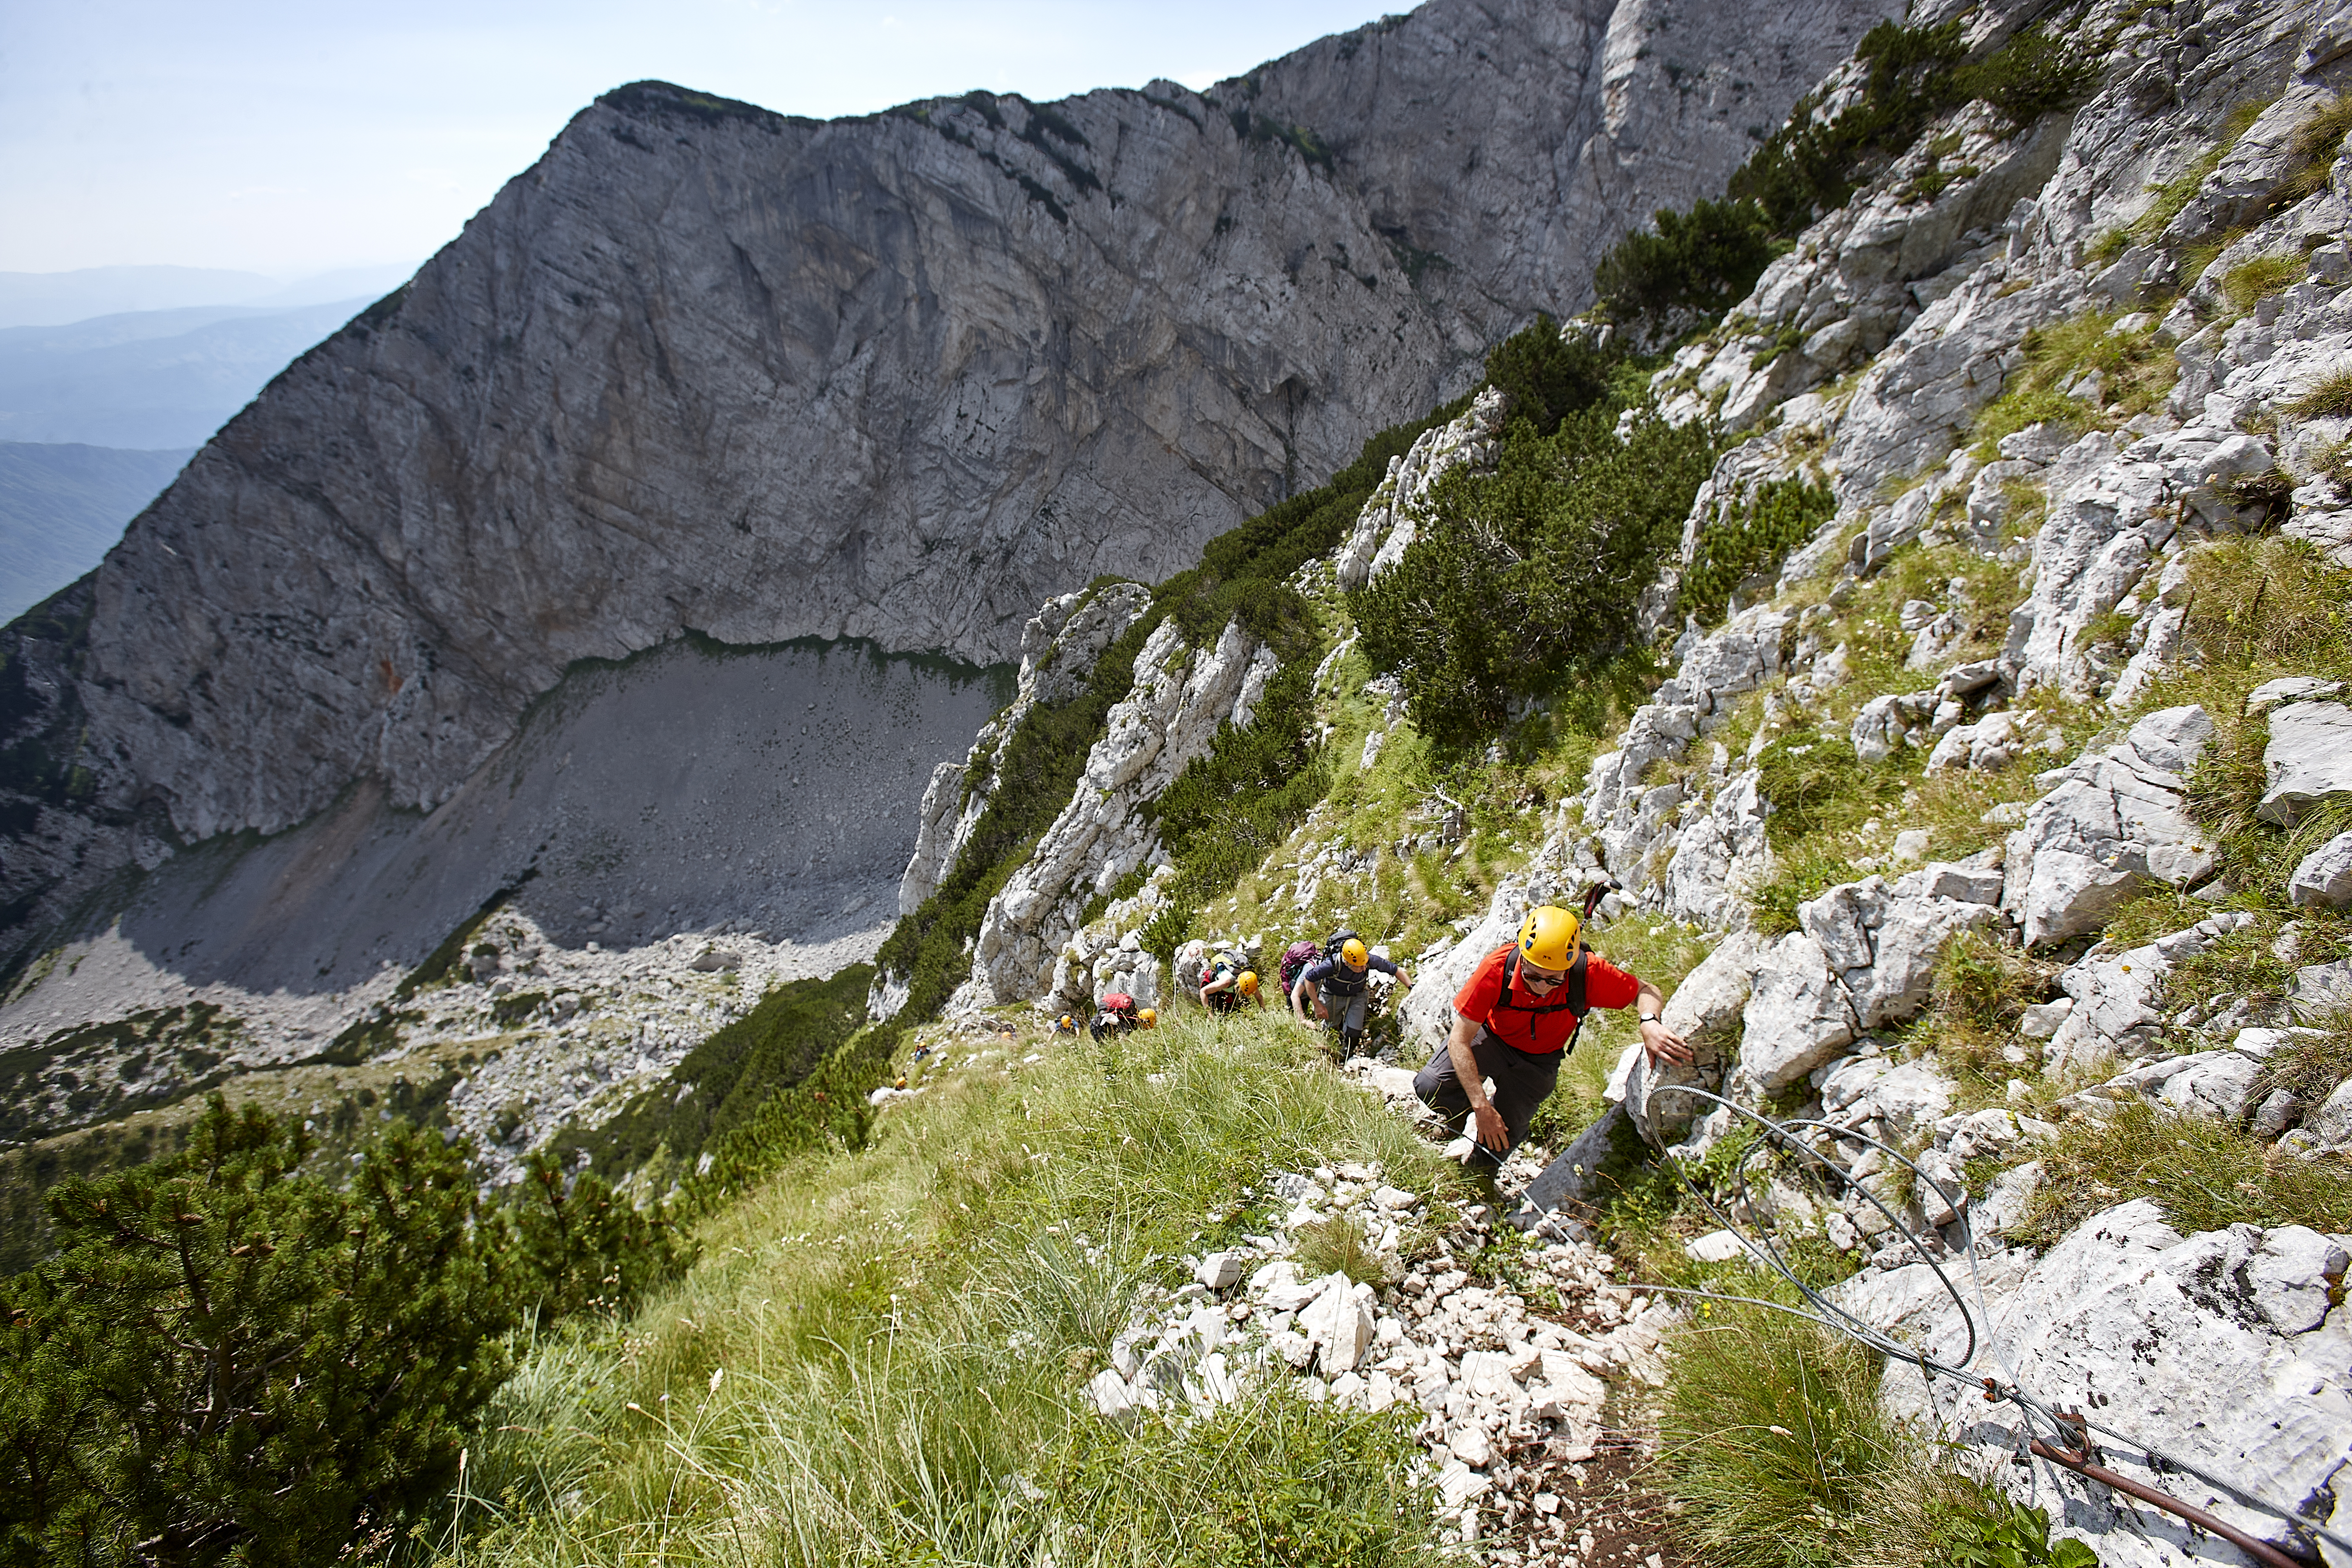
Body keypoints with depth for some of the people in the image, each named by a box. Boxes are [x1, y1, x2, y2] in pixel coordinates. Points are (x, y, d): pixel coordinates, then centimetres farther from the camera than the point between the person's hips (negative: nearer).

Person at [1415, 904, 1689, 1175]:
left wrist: (1649, 1022, -37)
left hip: (1538, 1062, 1)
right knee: (1431, 1087, -23)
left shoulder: (1589, 973, -31)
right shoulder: (1497, 969, -35)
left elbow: (1644, 991, -12)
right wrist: (1482, 1108, -33)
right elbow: (1460, 1041, -28)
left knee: (1500, 1141, -13)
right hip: (1491, 1037, 0)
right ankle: (1463, 1111, 16)